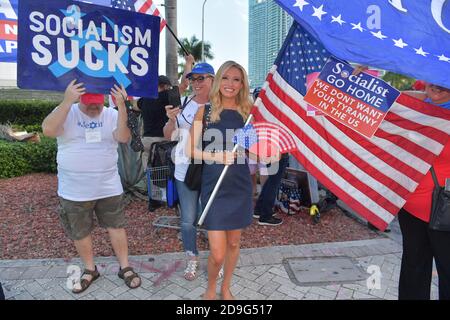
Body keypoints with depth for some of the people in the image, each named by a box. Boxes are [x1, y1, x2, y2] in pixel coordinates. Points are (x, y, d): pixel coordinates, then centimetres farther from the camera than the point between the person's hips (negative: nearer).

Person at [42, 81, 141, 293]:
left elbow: (123, 137, -20)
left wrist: (121, 106, -29)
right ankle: (90, 269, 37)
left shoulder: (112, 114, -3)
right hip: (74, 191, 0)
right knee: (79, 233, 15)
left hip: (108, 187, 0)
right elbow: (48, 130, -23)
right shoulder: (66, 112, -4)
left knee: (116, 226, 10)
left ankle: (124, 267, 28)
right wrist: (67, 100, -30)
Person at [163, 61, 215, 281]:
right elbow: (169, 136, 8)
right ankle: (192, 259, 35)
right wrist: (171, 120, -11)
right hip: (186, 170, 3)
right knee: (188, 220, 12)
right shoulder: (184, 104, 3)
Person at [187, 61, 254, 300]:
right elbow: (190, 150, -3)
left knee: (234, 243, 16)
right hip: (214, 188, -3)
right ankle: (211, 289, 32)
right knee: (217, 253, -1)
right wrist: (217, 157, -18)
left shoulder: (248, 112, 4)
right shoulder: (205, 111, -2)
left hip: (240, 187, 3)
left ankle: (226, 288, 41)